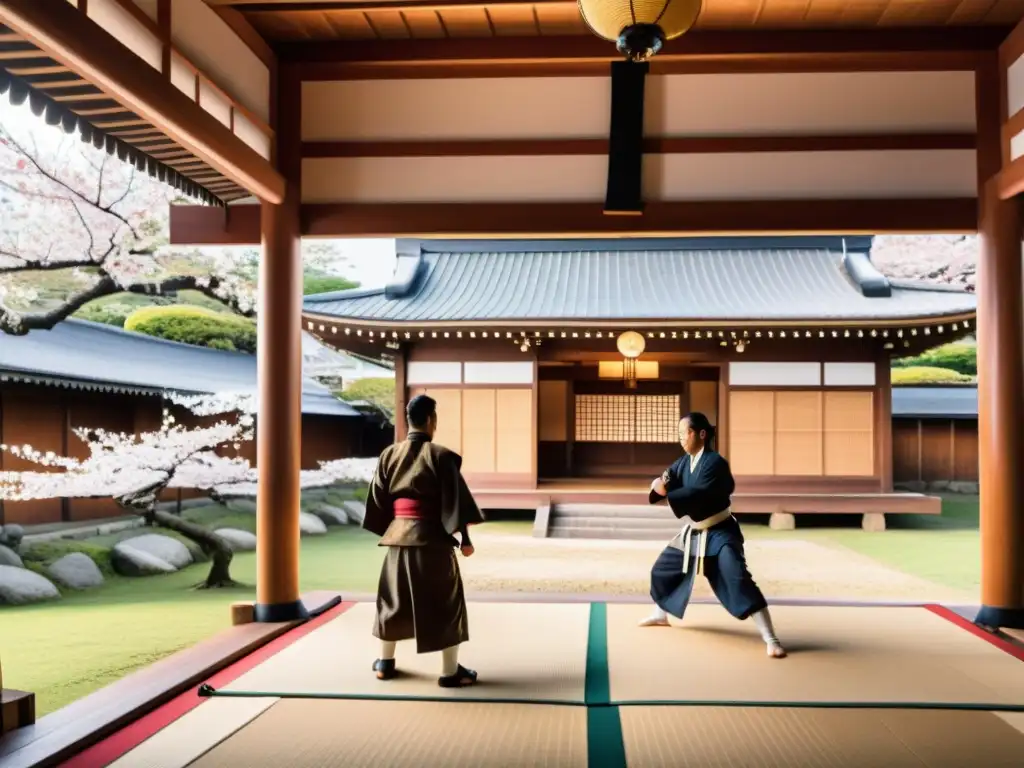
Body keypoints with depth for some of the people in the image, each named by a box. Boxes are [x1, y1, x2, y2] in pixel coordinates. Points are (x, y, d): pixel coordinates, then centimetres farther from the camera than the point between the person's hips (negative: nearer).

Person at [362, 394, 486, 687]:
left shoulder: (389, 455, 4)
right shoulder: (440, 455, -10)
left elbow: (379, 500, 10)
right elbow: (455, 499, -12)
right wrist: (464, 538, -6)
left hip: (397, 534, 5)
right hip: (431, 536, -5)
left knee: (394, 598, 18)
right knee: (444, 602, 4)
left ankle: (385, 663, 28)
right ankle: (450, 671, 7)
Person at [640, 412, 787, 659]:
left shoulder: (715, 463, -23)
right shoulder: (684, 462, 4)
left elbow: (698, 494, -33)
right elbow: (666, 479, -3)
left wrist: (665, 492, -31)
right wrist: (661, 483, -27)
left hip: (719, 533, -8)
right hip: (693, 533, 9)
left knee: (738, 580, -23)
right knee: (661, 570, 18)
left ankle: (771, 639, -21)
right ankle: (660, 615, 44)